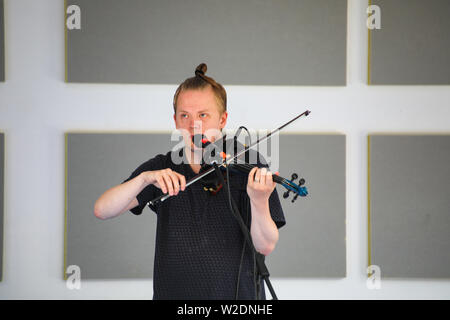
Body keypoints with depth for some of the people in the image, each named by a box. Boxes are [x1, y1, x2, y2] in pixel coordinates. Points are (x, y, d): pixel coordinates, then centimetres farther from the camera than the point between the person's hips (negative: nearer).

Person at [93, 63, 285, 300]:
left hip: (239, 293, -2)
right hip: (172, 293, 2)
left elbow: (265, 246, -8)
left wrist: (259, 201, -26)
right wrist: (145, 178, -20)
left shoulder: (247, 169, -2)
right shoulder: (161, 168, 4)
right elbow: (102, 210, -5)